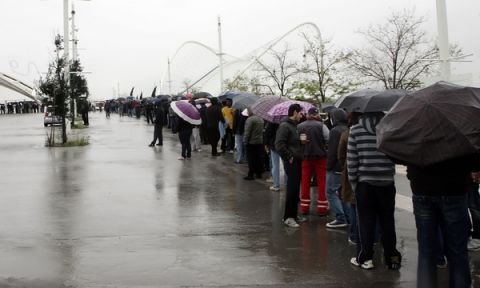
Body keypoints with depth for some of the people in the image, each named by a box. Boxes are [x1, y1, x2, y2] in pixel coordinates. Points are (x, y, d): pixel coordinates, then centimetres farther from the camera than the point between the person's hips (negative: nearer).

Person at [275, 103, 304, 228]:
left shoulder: (295, 126, 17)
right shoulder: (285, 126, -13)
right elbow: (279, 144, -23)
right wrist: (288, 157, -18)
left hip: (298, 161, 9)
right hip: (291, 162, -9)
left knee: (295, 190, 14)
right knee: (292, 189, -7)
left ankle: (293, 214, 23)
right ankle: (288, 217, 0)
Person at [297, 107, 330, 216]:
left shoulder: (299, 126, -1)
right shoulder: (321, 125, -11)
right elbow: (329, 139, -11)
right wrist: (321, 145, 7)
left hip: (305, 157, 3)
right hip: (320, 157, -3)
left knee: (305, 182, 11)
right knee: (321, 182, 7)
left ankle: (304, 206, 17)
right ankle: (322, 207, 10)